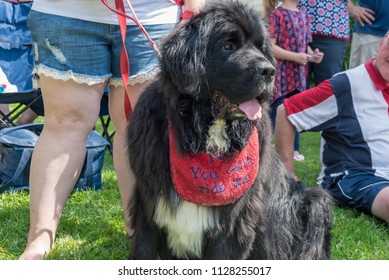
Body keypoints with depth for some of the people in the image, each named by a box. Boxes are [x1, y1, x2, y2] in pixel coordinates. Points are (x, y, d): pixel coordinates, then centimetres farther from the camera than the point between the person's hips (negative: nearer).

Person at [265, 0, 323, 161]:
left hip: (299, 74, 7)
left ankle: (294, 148, 23)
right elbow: (269, 46, -16)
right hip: (281, 74, -7)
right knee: (277, 112, -1)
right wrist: (295, 57, -21)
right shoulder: (277, 14, -9)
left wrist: (313, 55, -2)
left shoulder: (303, 16, 11)